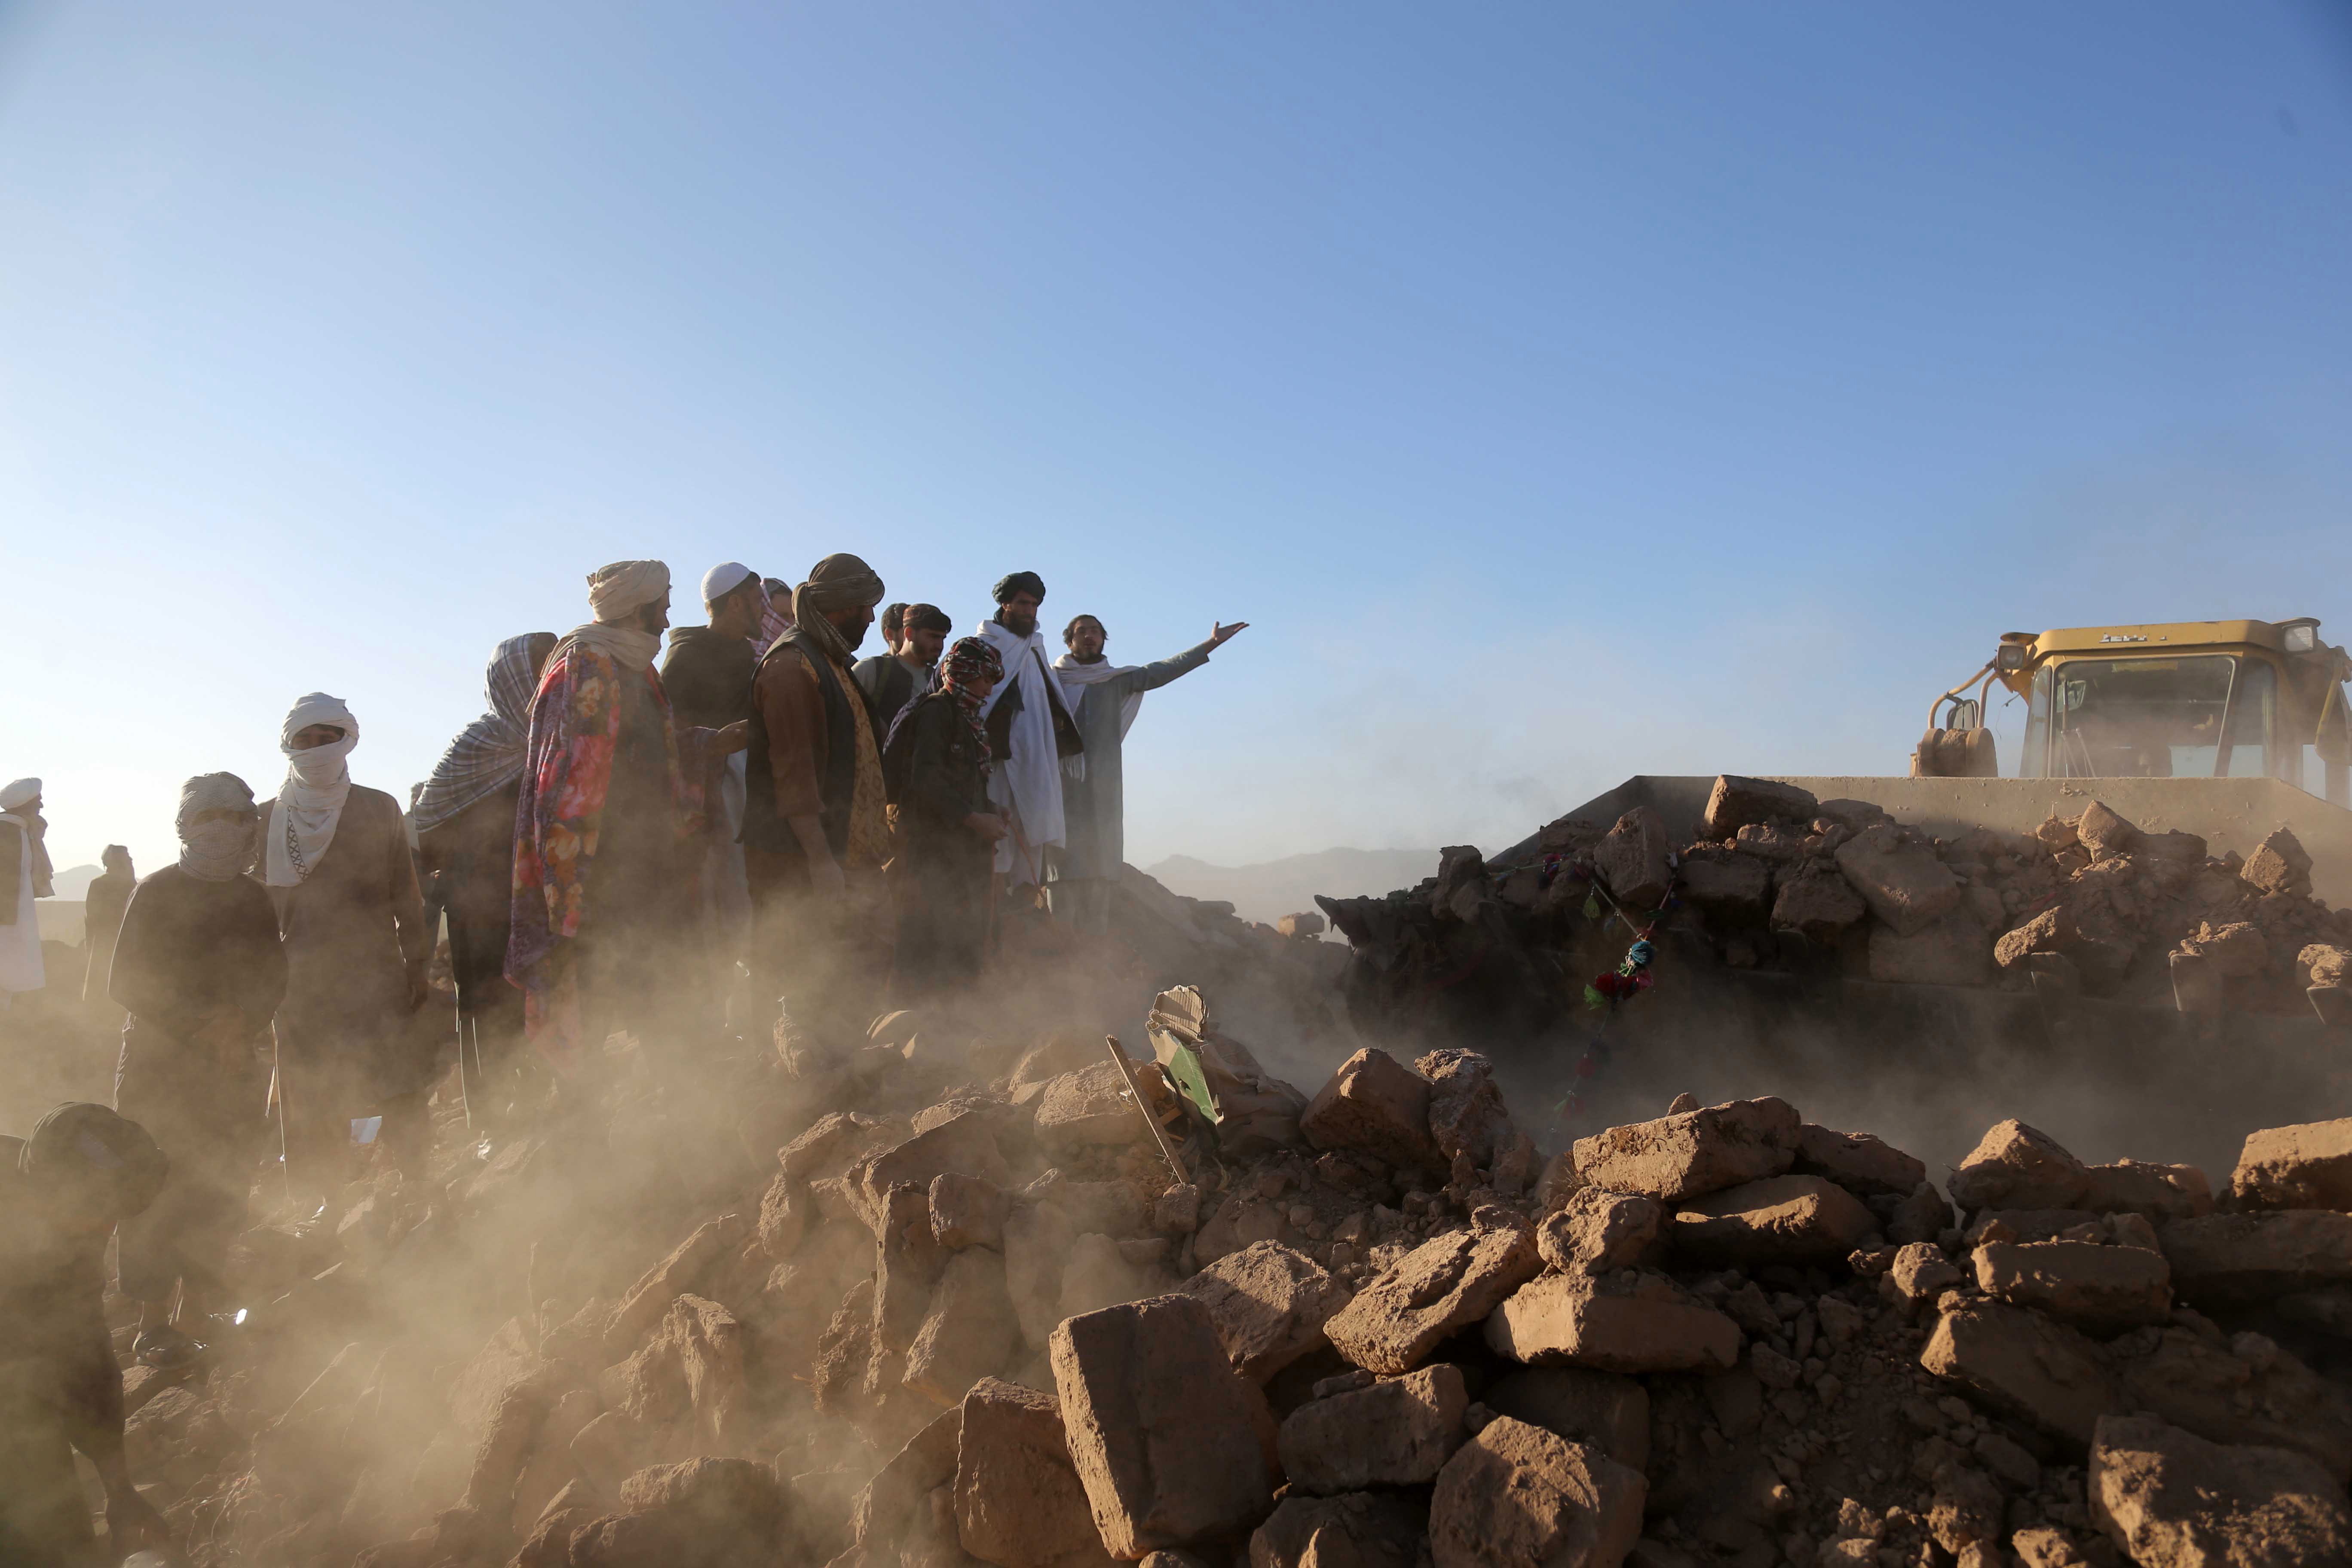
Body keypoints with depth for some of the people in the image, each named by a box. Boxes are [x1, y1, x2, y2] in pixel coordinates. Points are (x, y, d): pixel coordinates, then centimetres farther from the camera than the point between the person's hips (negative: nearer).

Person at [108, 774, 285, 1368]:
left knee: (221, 1186, 5)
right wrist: (199, 1027, -16)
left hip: (234, 1062, 4)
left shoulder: (254, 898, 7)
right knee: (159, 1189, -5)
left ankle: (198, 1307, 18)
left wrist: (244, 1024, -11)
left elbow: (273, 978, 7)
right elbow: (124, 983, -8)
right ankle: (152, 1326, 2)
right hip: (160, 1061, -4)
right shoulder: (157, 892, -5)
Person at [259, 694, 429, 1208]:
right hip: (302, 981, 1)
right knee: (311, 1104, 3)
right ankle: (327, 1202, 13)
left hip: (376, 973, -1)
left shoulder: (379, 809, 6)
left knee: (396, 1091, -6)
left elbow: (406, 893, 5)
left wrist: (416, 964, -1)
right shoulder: (273, 819, 9)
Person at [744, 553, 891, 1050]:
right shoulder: (791, 665, -14)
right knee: (811, 986, -5)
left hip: (837, 846, 10)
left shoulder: (827, 661, 18)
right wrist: (820, 859, -24)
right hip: (800, 857, -10)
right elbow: (792, 769, -20)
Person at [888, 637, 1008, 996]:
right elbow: (925, 779, -19)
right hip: (935, 842, -9)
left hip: (964, 842, 9)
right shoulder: (937, 710, -9)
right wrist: (974, 819, -20)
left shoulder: (967, 717, 19)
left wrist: (991, 816, 9)